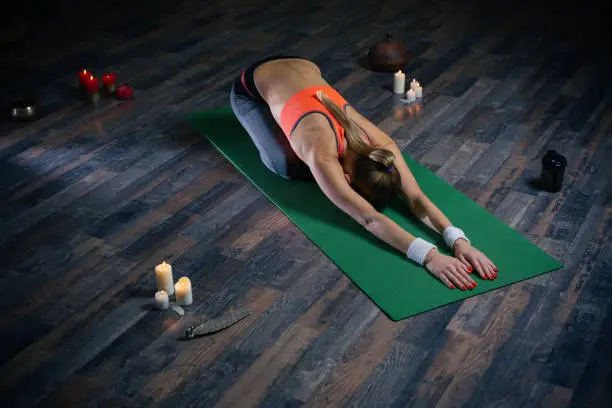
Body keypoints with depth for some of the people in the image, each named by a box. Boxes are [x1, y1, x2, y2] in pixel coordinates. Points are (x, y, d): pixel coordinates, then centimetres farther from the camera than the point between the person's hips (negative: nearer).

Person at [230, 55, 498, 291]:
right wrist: (429, 256, -59)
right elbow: (369, 219, -50)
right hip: (252, 88, -5)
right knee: (290, 168, -17)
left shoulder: (380, 143, -27)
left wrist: (458, 240, -46)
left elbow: (416, 198, -31)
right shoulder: (323, 157, -42)